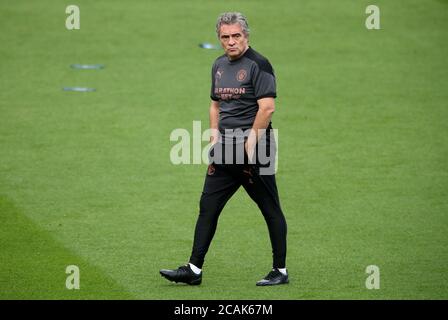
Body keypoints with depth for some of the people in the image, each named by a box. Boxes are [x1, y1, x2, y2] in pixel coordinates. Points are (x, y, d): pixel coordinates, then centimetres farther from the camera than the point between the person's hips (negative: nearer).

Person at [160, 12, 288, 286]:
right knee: (208, 207, 5)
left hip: (255, 148, -8)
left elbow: (267, 108, -17)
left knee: (271, 211, 0)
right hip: (224, 151, 8)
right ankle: (194, 269, 9)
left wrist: (249, 145, -17)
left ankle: (281, 271, 7)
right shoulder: (219, 65, 15)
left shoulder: (258, 64, -10)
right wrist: (214, 139, 13)